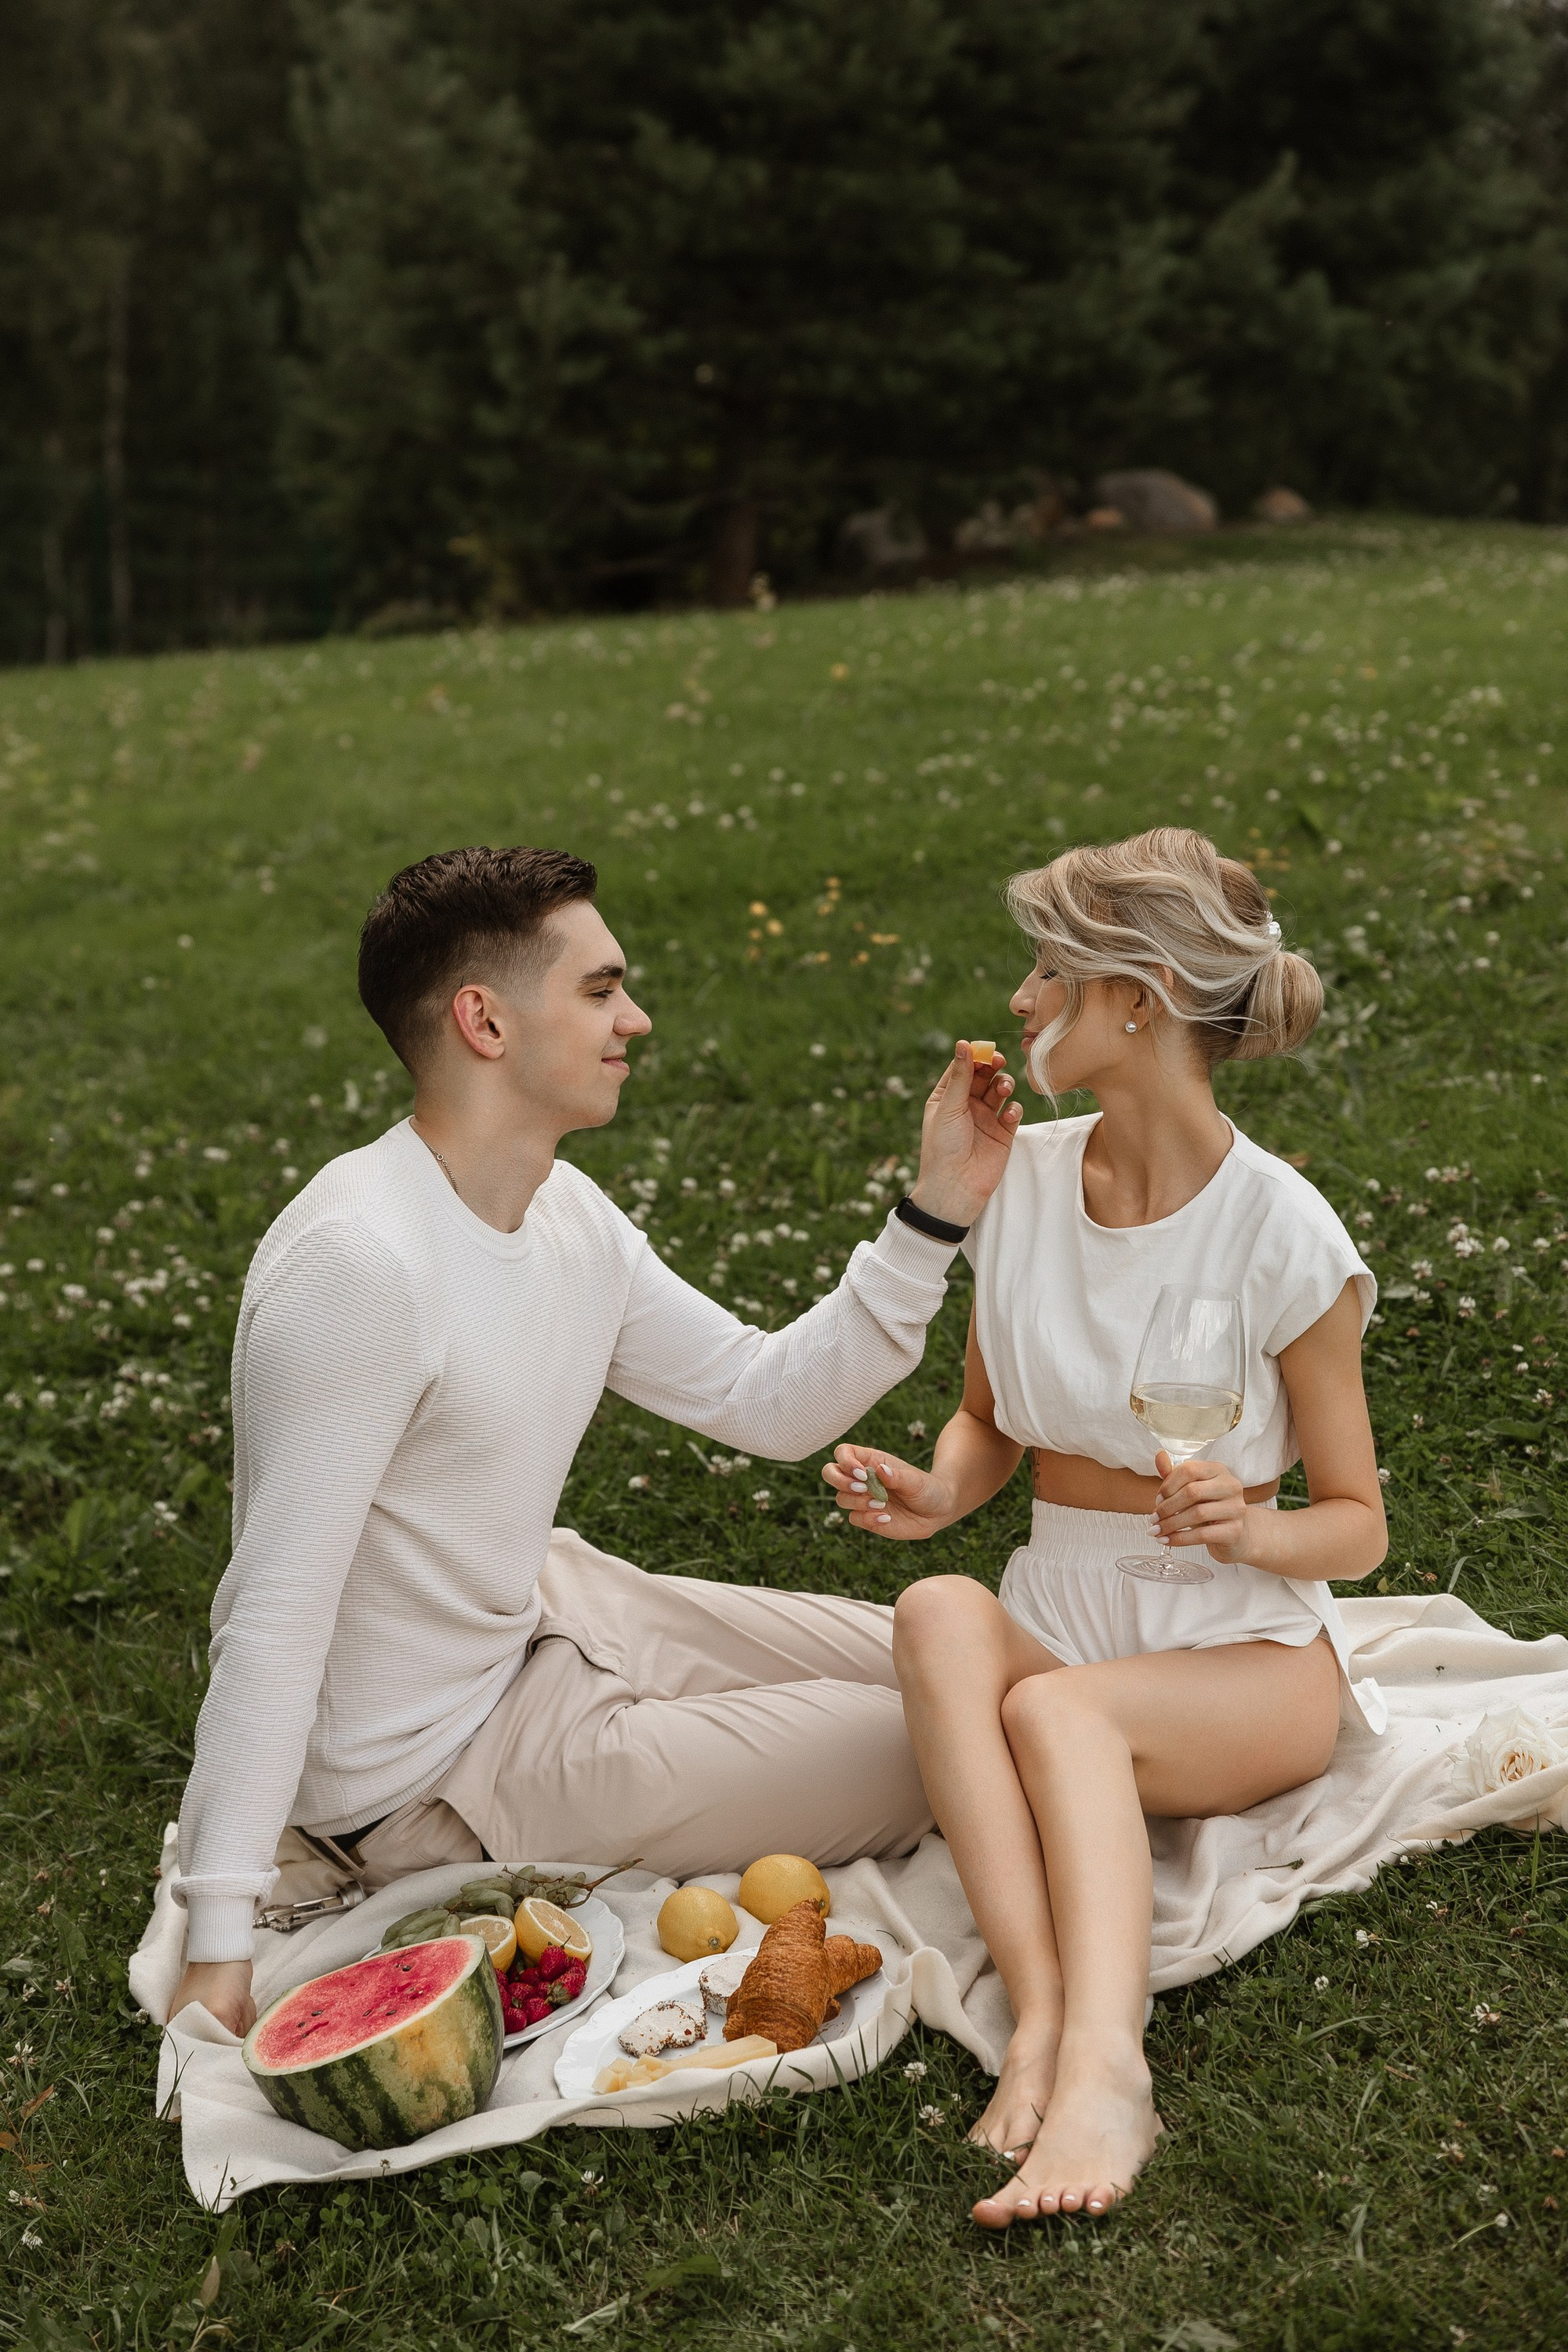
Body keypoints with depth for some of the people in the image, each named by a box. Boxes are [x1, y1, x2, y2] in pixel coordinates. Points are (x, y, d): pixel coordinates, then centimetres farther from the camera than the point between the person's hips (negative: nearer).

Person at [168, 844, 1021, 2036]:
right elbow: (276, 1612, -29)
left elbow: (771, 1401, 4)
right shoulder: (357, 1263, -29)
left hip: (541, 1615, 9)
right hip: (433, 1763, -9)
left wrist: (935, 1212, -5)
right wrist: (221, 1936, -29)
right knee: (933, 1758, -5)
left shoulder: (567, 1214, 0)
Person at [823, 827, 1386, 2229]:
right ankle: (1049, 2014, -43)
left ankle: (1097, 2062, -49)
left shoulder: (1282, 1234, -11)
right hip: (1058, 1621, 4)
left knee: (1053, 1707, -35)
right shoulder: (1021, 1180, 2)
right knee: (938, 1615, -31)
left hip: (1244, 1649, -3)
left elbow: (1357, 1526, -3)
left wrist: (1249, 1530, -25)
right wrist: (939, 1492, -8)